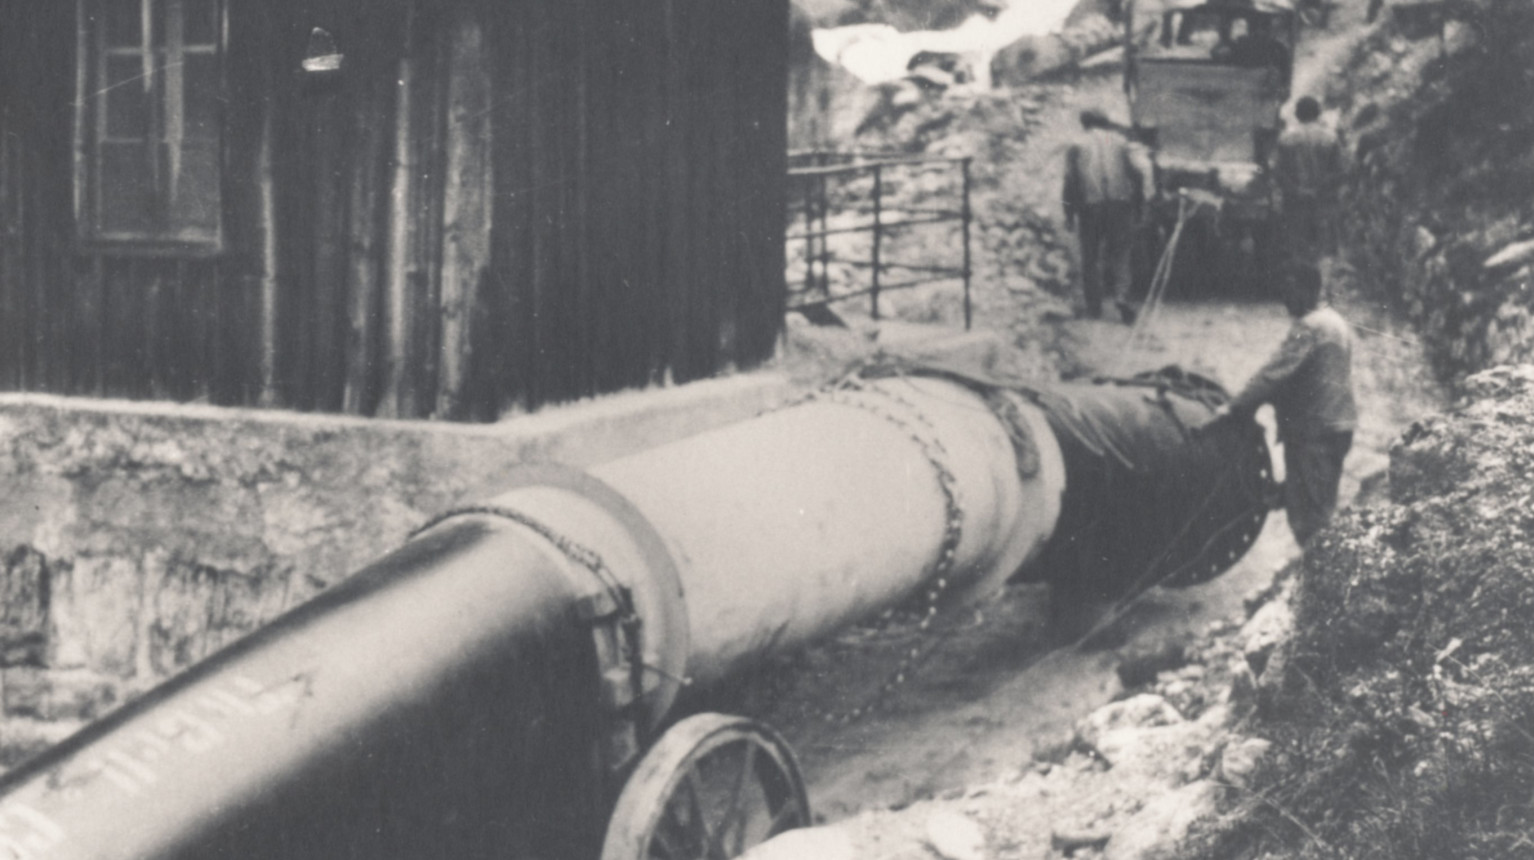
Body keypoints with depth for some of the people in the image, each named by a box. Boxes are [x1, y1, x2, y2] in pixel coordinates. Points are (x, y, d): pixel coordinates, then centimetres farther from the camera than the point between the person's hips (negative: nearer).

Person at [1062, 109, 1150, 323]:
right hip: (1120, 203, 1)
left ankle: (1094, 306, 7)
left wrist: (1069, 213, 2)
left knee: (1090, 256, 7)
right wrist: (1139, 202, 8)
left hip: (1090, 204, -1)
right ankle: (1121, 293, -16)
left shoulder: (1077, 146, 8)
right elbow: (1139, 173, 2)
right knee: (1119, 252, 7)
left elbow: (1070, 179, -1)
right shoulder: (1121, 142, 12)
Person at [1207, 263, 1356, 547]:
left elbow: (1274, 372, -21)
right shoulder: (1334, 321, 16)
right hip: (1337, 427, 10)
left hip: (1313, 431, -10)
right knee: (1324, 507, 17)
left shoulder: (1309, 328, -17)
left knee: (1308, 514, -6)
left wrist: (1235, 407, -17)